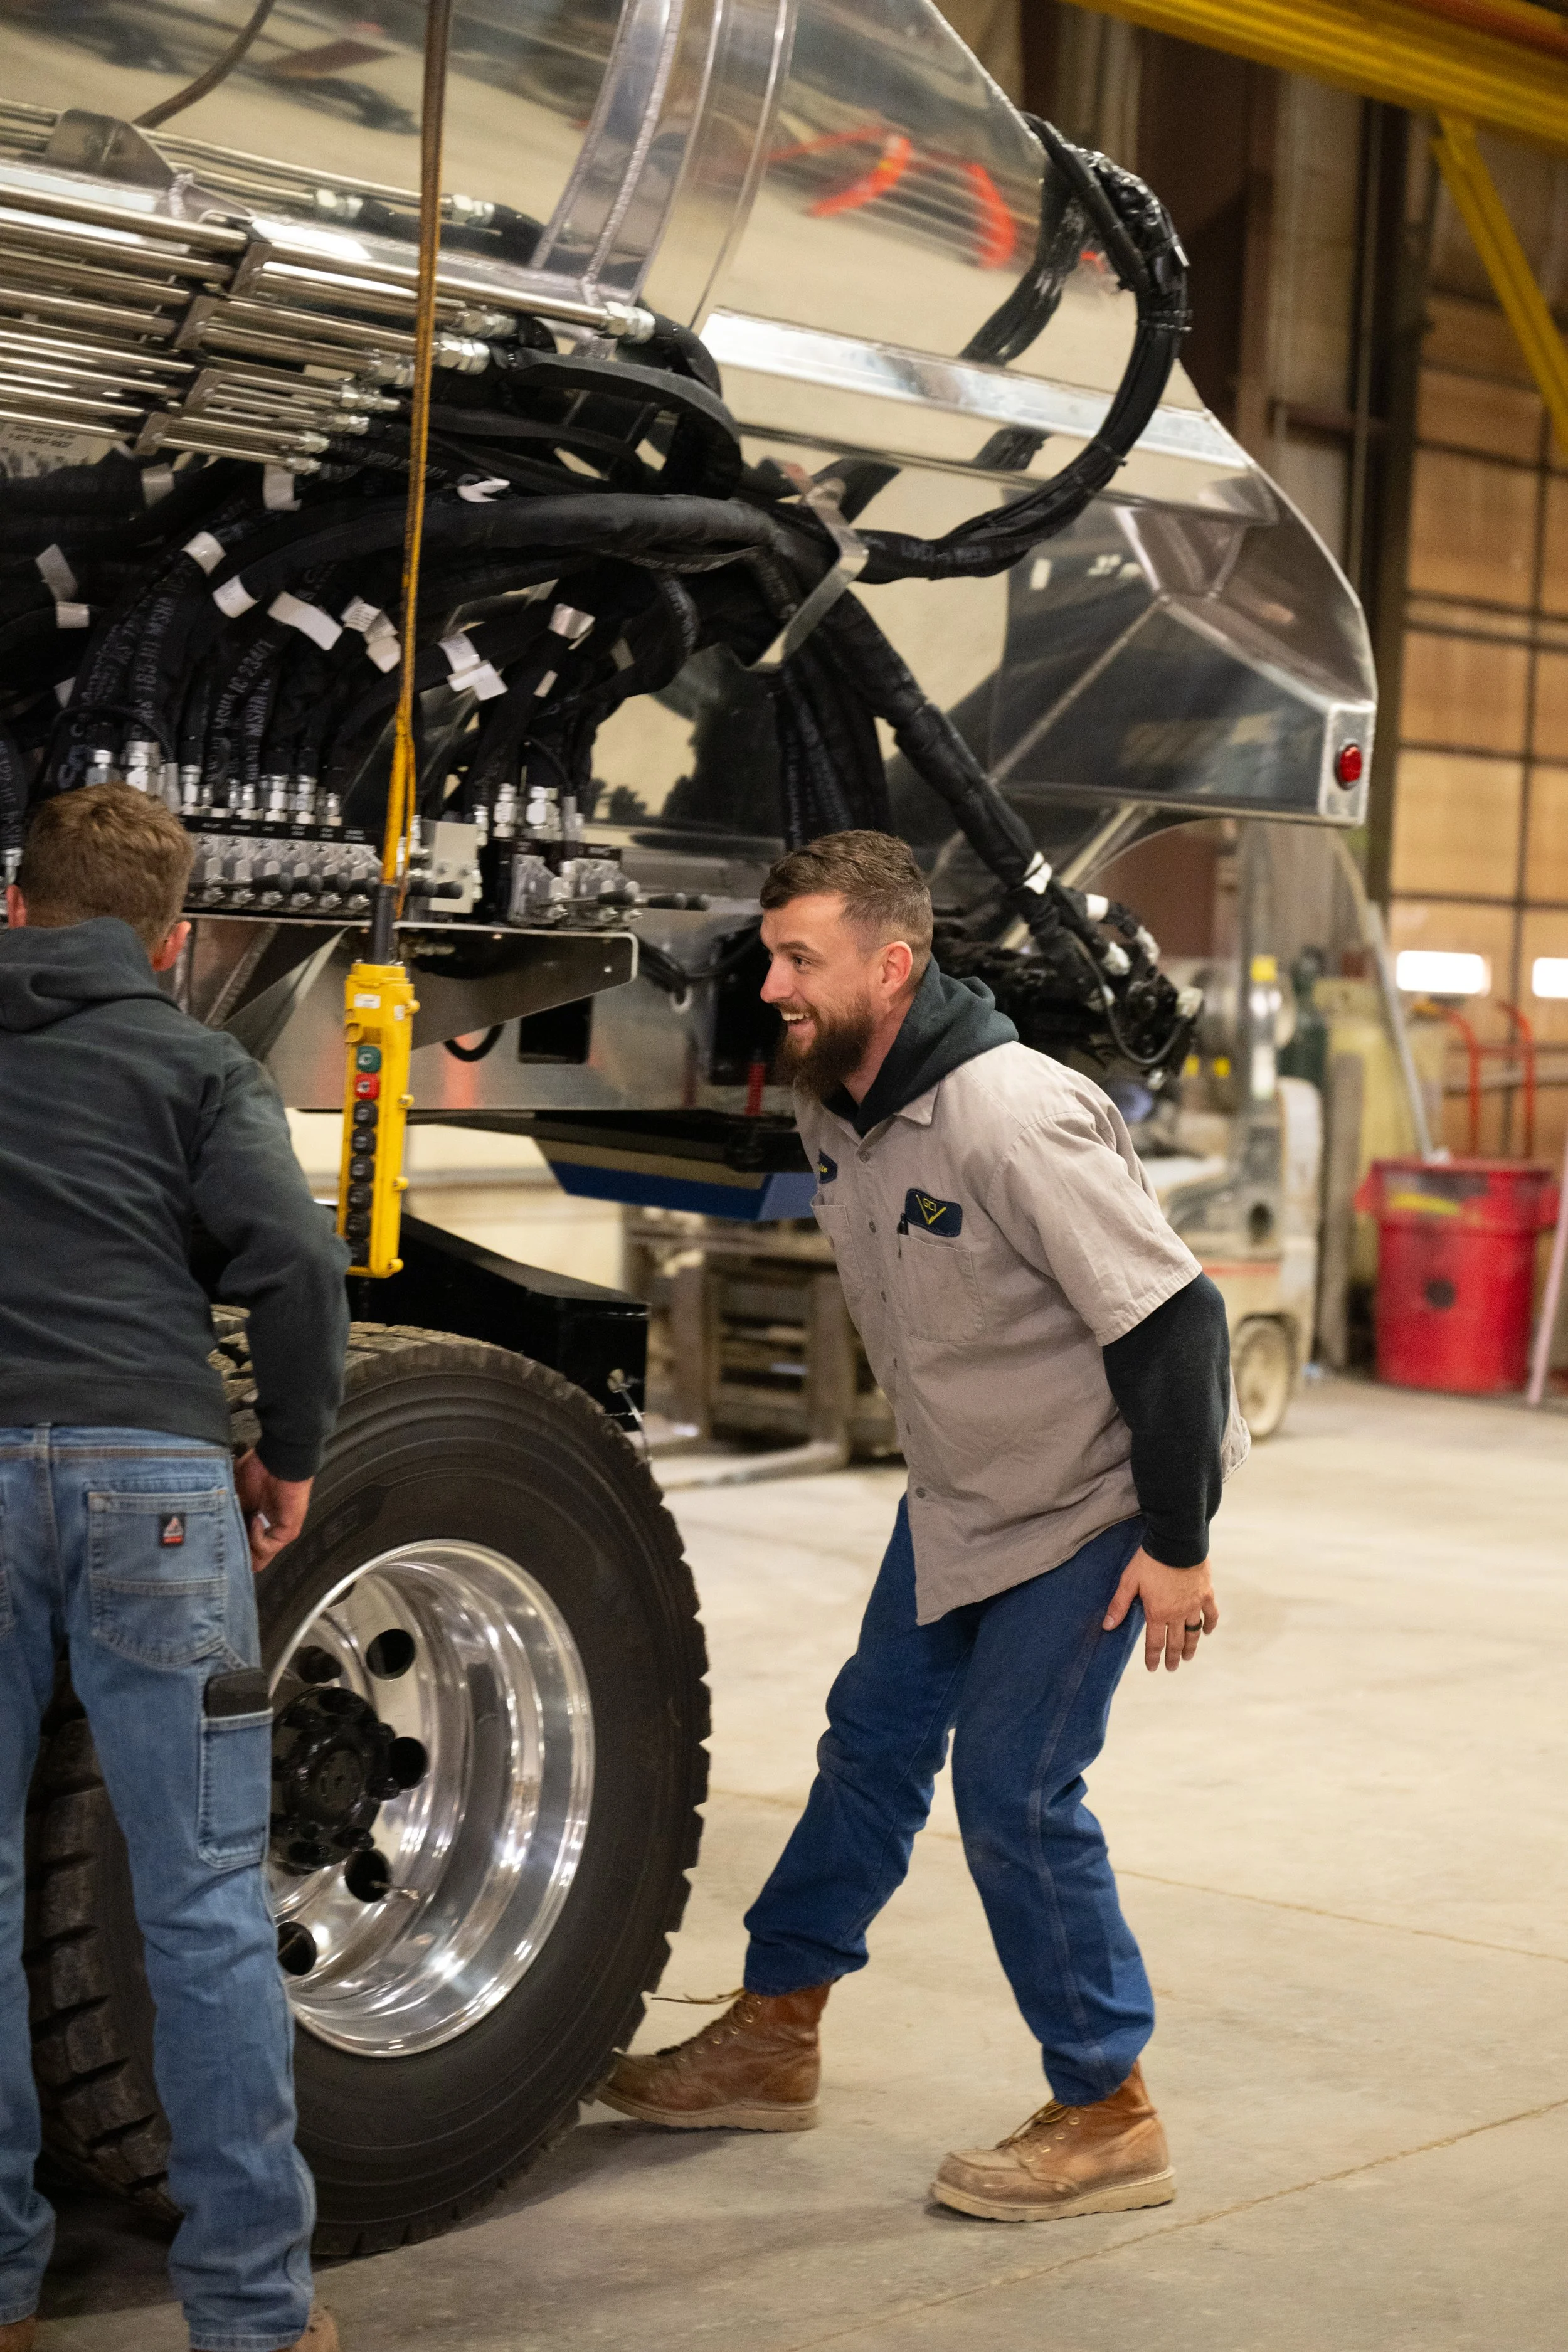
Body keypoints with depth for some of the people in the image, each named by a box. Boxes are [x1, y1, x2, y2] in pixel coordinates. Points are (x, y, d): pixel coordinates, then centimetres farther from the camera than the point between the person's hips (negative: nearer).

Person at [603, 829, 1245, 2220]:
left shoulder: (1009, 1116, -30)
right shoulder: (834, 1113, -3)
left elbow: (1172, 1320, -27)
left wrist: (1177, 1544, -22)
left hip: (1094, 1504, -8)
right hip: (961, 1500, 8)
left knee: (1015, 1793, -7)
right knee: (873, 1743, 14)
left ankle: (1107, 2116, 8)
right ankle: (772, 2041, 29)